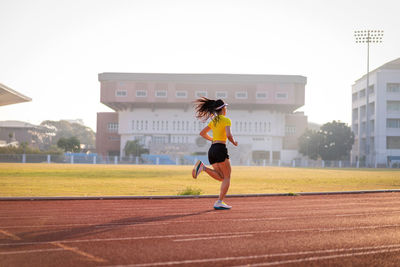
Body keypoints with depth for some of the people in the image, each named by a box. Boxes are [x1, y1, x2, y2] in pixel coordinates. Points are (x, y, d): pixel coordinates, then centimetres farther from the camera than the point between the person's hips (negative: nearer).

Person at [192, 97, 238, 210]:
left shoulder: (213, 120, 19)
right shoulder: (226, 120, -4)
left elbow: (202, 133, 25)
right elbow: (228, 135, -18)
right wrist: (234, 142, 1)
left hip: (212, 150, 7)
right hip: (220, 149, -7)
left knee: (221, 177, 10)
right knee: (227, 177, 0)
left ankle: (203, 167, -10)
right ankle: (219, 202, -10)